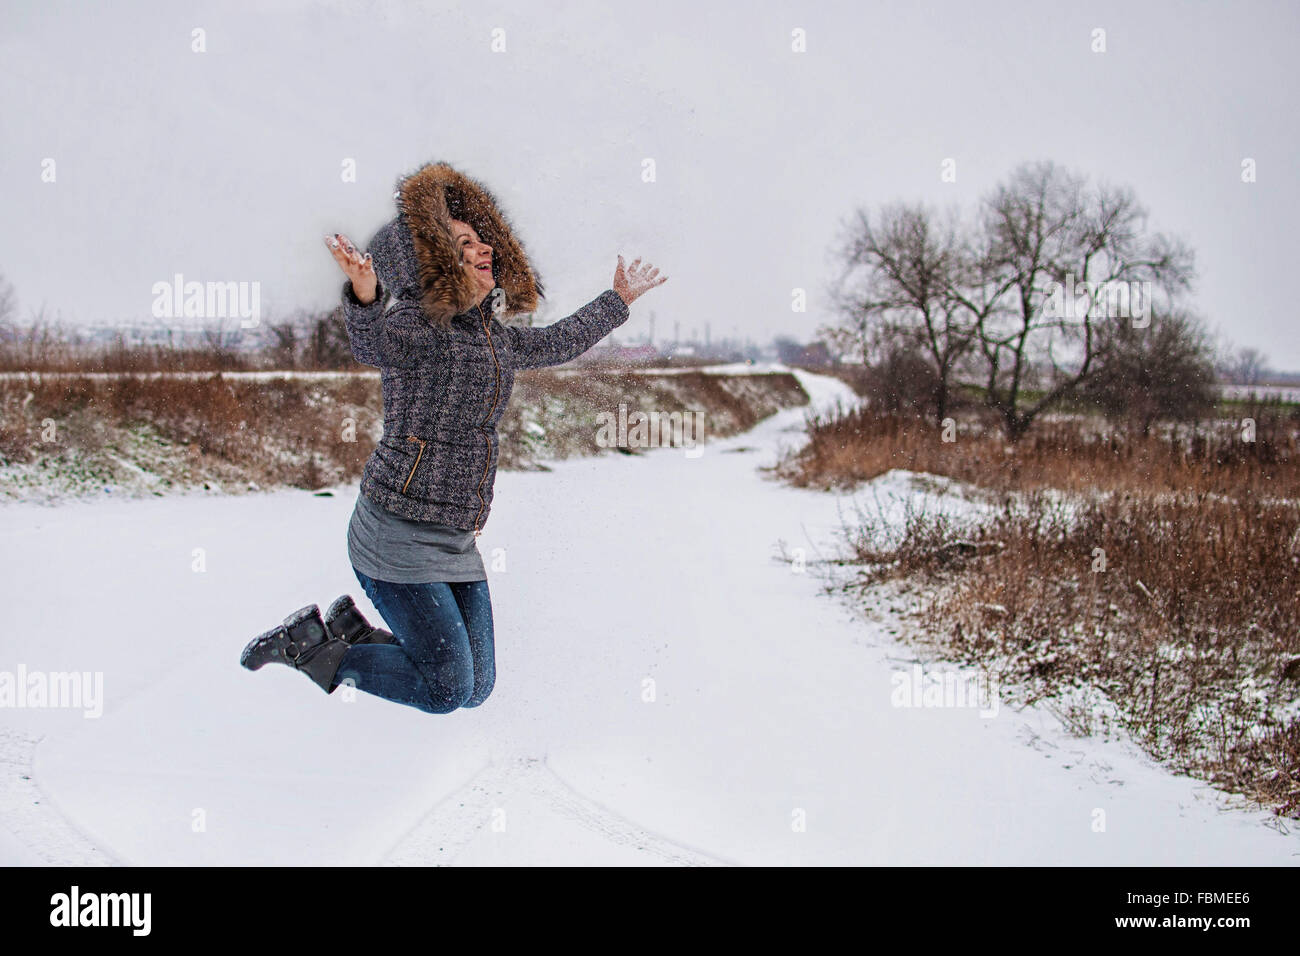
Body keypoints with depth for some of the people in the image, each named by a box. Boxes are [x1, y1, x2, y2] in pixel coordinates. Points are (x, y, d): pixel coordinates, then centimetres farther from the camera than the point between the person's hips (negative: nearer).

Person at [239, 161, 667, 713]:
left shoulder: (492, 336, 10)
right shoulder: (419, 325, -16)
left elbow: (556, 344, 30)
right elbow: (373, 345, -39)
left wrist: (618, 301, 40)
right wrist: (365, 297, -61)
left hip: (456, 539, 8)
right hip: (399, 536, -8)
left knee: (477, 688, 11)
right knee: (447, 690, -8)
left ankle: (354, 630, 27)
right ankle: (313, 646, 9)